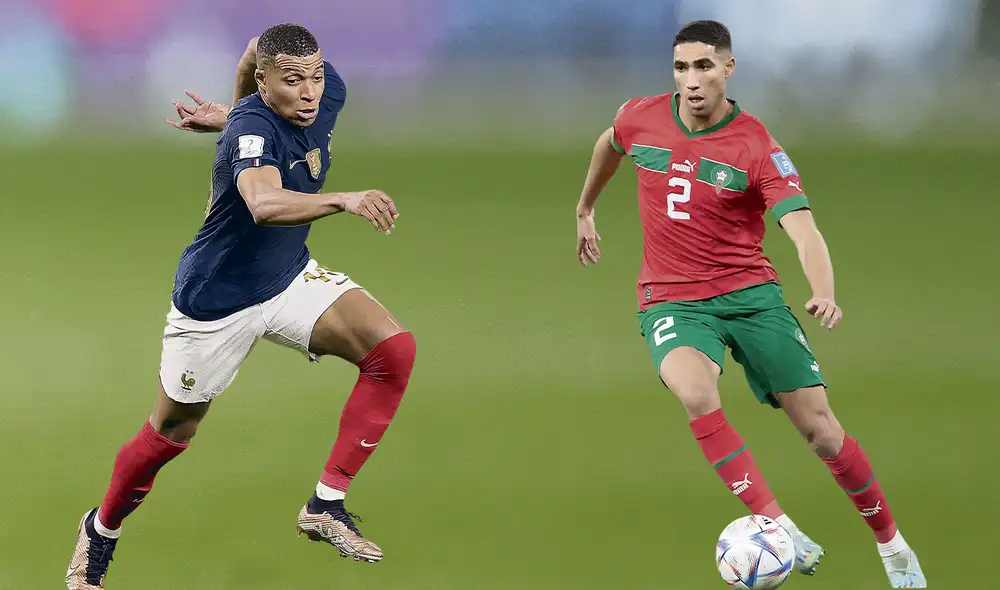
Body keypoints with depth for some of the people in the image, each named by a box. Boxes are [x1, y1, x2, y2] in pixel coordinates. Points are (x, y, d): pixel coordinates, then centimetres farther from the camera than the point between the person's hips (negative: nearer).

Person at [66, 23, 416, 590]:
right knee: (169, 435, 12)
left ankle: (326, 504, -10)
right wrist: (344, 200, -68)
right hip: (216, 302, -6)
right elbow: (265, 205, -55)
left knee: (394, 350, -18)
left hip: (291, 278, 6)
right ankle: (102, 530, 42)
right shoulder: (252, 127, -34)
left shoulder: (328, 89, -13)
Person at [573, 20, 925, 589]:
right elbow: (610, 144, 25)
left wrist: (824, 293, -42)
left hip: (750, 292, -1)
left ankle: (892, 544, 16)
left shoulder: (758, 148, -12)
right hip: (672, 301, 1)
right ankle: (779, 527, -34)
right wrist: (585, 210, 35)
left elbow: (804, 230, -23)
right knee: (695, 392, -32)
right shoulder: (641, 118, -2)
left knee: (818, 423, -6)